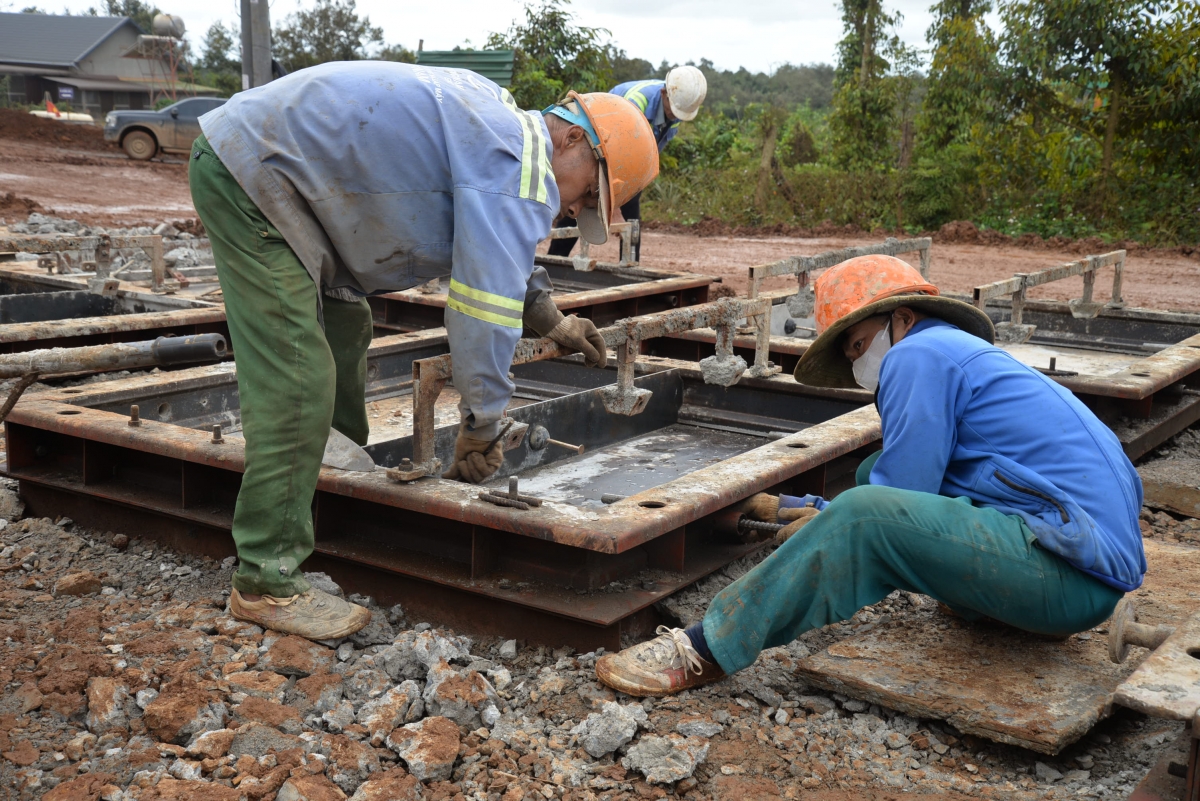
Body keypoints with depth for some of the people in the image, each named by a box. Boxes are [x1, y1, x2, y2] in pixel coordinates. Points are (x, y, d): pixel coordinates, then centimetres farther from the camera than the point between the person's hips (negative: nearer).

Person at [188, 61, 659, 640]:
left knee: (343, 332, 21)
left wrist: (550, 320, 32)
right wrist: (481, 425, -16)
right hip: (248, 174, -11)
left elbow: (497, 249, 32)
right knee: (299, 380, -14)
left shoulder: (494, 121, 15)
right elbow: (486, 297, -25)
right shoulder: (519, 163, -19)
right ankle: (267, 582, -9)